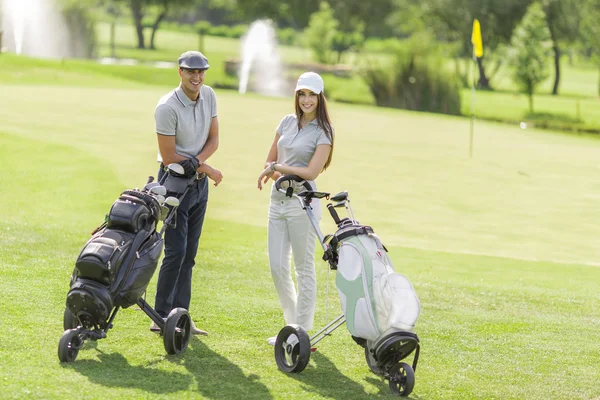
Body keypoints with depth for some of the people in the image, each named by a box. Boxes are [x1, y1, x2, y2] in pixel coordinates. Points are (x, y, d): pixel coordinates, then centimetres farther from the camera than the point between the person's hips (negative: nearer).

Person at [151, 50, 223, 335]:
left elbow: (213, 140, 5)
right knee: (176, 251, -11)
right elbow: (169, 157, -18)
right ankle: (161, 317, -4)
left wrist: (196, 160, -15)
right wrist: (207, 169, -12)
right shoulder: (167, 107, -19)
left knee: (189, 254, 8)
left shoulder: (208, 96, 2)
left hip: (200, 182, 7)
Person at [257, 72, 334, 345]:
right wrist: (277, 174, -5)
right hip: (277, 200, 6)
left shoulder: (323, 132, -5)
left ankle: (303, 330, 7)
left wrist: (277, 168, -8)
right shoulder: (287, 122, 12)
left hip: (302, 204, -6)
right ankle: (293, 325, 20)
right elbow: (270, 160, 16)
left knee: (304, 268, 0)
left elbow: (312, 171, -14)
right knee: (277, 267, 6)